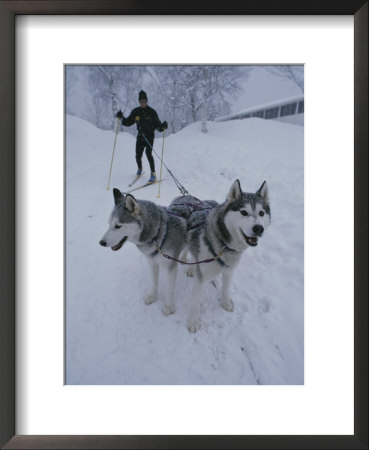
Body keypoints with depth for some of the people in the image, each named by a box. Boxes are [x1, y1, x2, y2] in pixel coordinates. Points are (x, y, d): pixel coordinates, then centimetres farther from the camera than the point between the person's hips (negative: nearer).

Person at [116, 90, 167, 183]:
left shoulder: (152, 112, -6)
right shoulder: (135, 112, 4)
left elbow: (157, 125, -7)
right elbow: (128, 122, 12)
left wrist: (163, 126, -28)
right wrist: (121, 117, -4)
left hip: (149, 135, -3)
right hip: (140, 136, 4)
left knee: (148, 153, -22)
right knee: (138, 155, 1)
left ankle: (153, 174, -17)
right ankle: (139, 168, 34)